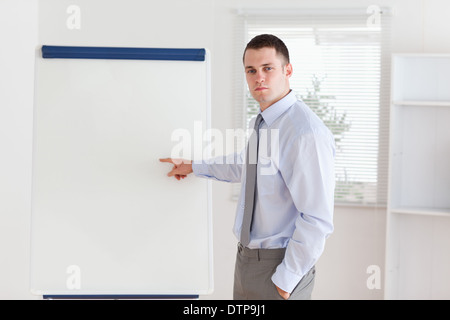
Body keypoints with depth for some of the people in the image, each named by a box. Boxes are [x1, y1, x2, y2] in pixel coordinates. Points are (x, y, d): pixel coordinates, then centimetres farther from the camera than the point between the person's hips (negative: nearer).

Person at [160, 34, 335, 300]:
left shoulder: (306, 133, -24)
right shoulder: (261, 123, 6)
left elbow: (317, 219, -25)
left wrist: (285, 279, -21)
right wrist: (193, 167, 33)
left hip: (280, 263, -8)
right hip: (248, 257, 9)